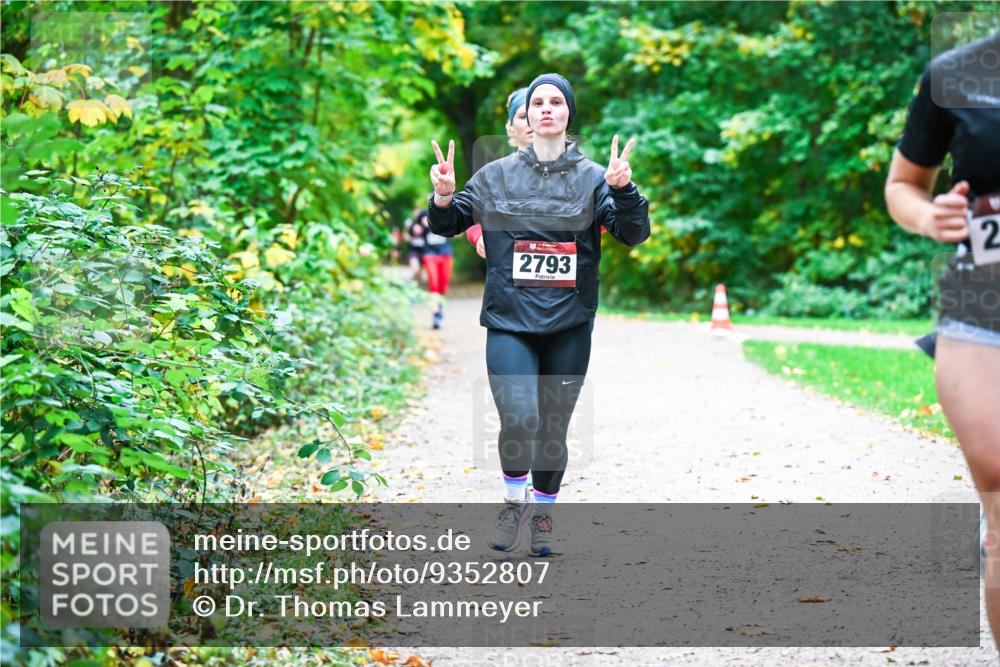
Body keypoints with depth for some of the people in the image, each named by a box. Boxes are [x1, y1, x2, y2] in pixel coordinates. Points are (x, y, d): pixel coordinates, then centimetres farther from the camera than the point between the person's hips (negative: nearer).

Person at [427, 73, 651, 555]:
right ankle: (513, 500, 10)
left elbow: (633, 234, -5)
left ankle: (543, 513, 28)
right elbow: (448, 225, 15)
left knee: (554, 426, 7)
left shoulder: (592, 178, 4)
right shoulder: (496, 176, 7)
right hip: (509, 321, -1)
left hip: (569, 325, 1)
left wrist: (623, 189, -22)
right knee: (519, 420, -17)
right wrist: (443, 197, -6)